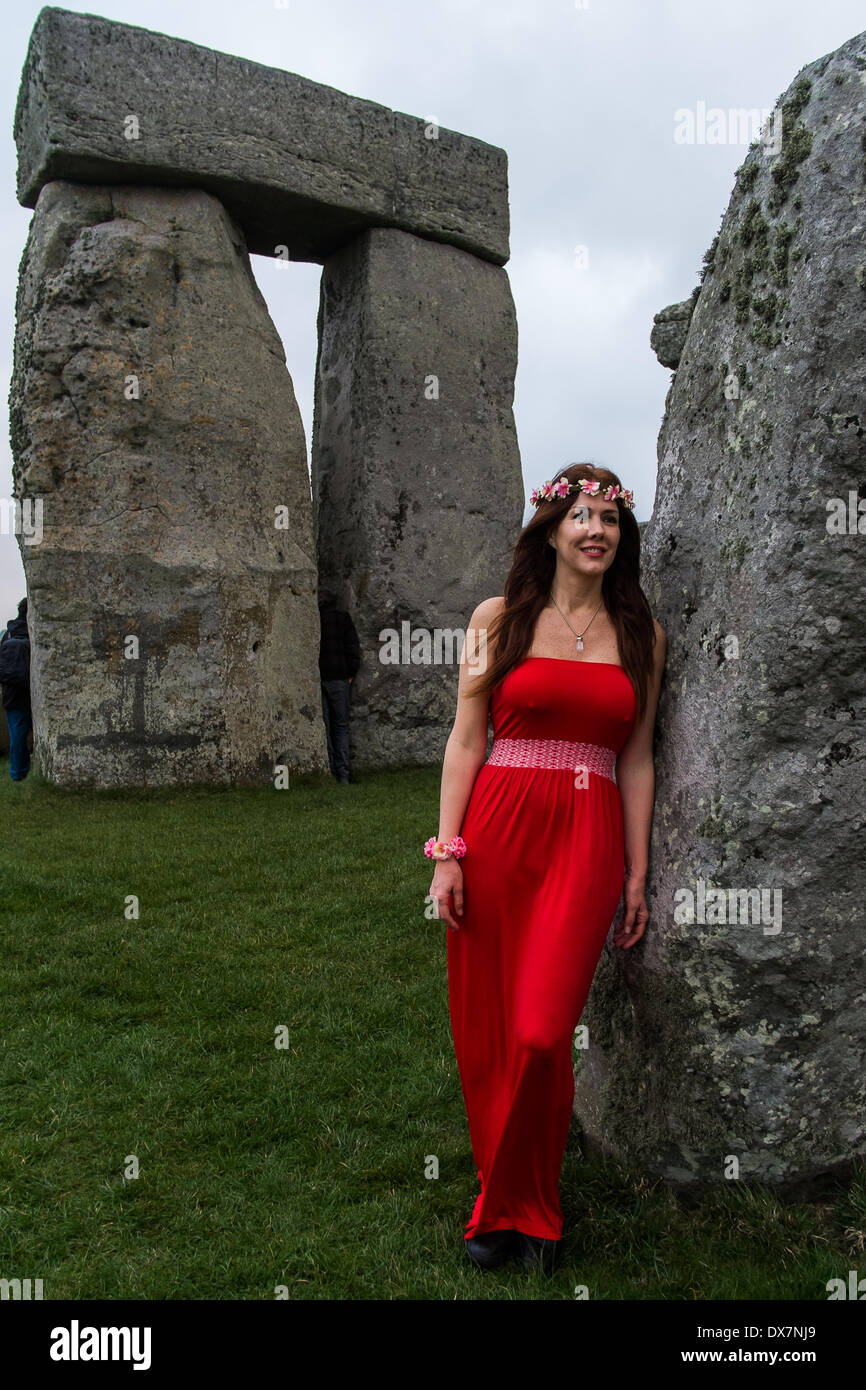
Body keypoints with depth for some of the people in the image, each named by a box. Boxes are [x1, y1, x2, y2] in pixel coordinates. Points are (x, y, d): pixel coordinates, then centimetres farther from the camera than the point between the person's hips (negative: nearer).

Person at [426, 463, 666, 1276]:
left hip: (588, 840, 0)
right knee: (484, 1032, 6)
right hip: (498, 827, 0)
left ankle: (523, 1209, 18)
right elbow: (465, 741, 2)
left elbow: (636, 761, 11)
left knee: (541, 1034, -8)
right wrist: (448, 850, -5)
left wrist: (636, 876, 8)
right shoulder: (499, 619, 5)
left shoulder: (640, 635, 10)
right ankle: (502, 1200, 30)